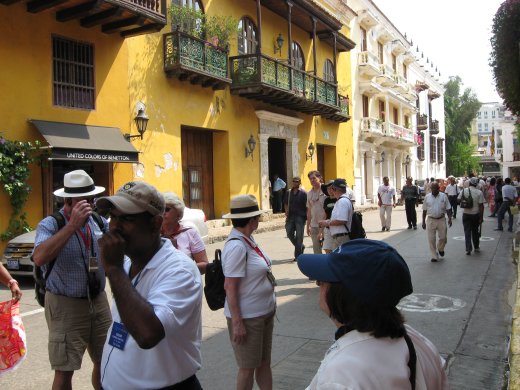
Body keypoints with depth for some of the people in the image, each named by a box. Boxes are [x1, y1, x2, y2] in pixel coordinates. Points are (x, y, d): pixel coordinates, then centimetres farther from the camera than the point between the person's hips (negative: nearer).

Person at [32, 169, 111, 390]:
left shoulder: (99, 222, 2)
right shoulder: (50, 225, -12)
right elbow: (39, 258, -30)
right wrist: (72, 225, -31)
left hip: (99, 301, 5)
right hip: (66, 306, -4)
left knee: (104, 363, 16)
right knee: (64, 371, 5)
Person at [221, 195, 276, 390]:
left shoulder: (247, 239, 3)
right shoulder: (236, 246, -23)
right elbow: (230, 287, -23)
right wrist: (237, 322, -21)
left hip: (264, 313, 8)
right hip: (247, 317, -8)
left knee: (264, 362, 19)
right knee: (248, 367, 9)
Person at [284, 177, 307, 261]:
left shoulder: (303, 193, -5)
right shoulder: (289, 193, 9)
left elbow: (307, 206, -7)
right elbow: (286, 203, 19)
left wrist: (307, 216, -14)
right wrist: (287, 212, 3)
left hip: (300, 217, -5)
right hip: (291, 216, 5)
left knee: (299, 236, -1)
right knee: (289, 233, 3)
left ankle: (298, 256, 6)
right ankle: (301, 247, 28)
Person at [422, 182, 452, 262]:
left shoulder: (443, 196, 1)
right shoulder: (427, 197, 2)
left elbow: (448, 208, 4)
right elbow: (424, 210, 7)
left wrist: (449, 218, -7)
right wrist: (423, 222, 6)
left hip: (441, 219, 0)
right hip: (431, 220, 0)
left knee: (443, 237, 2)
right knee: (431, 240, 1)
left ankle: (440, 249, 34)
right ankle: (434, 256, 12)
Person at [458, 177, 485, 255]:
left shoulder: (464, 191, -5)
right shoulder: (479, 192, -9)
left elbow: (458, 201, -1)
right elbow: (481, 205, -10)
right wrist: (481, 217, -6)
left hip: (466, 214, 0)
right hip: (476, 214, 0)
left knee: (467, 232, 3)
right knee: (475, 231, 16)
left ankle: (468, 249, -4)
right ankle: (476, 247, 28)